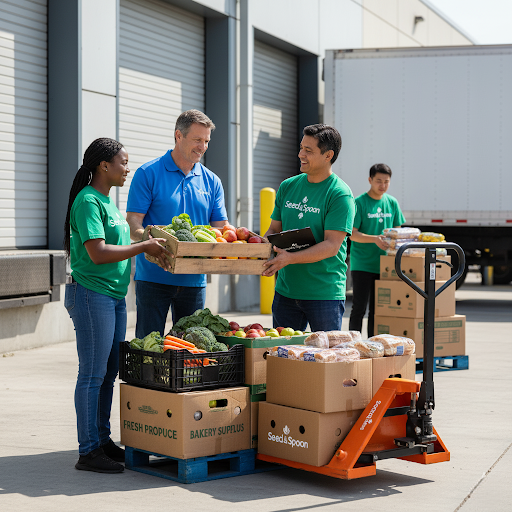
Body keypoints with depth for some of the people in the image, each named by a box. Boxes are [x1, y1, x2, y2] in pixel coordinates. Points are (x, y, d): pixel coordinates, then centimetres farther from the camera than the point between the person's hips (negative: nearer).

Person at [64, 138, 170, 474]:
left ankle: (103, 440, 23)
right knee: (93, 374, -5)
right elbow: (98, 253, -21)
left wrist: (151, 244, 10)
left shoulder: (108, 200, 16)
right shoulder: (88, 201, -14)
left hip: (115, 296, 10)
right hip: (92, 295, -10)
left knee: (109, 373, 13)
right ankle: (88, 450, 2)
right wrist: (144, 247, -16)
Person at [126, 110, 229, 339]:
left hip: (193, 279, 4)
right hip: (153, 276, -4)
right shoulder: (148, 174, -2)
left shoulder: (211, 181, 11)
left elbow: (221, 227, 11)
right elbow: (133, 225, -8)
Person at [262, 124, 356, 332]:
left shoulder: (340, 194, -10)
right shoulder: (287, 187, 9)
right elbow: (274, 229, 14)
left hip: (325, 293, -5)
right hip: (285, 290, 5)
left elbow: (332, 246, -17)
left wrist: (290, 258, -28)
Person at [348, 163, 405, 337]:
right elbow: (352, 234, -12)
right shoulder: (359, 202, -6)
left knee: (377, 309, 11)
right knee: (359, 308, -6)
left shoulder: (392, 203, 10)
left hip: (383, 265, 5)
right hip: (362, 264, -5)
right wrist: (375, 239, -25)